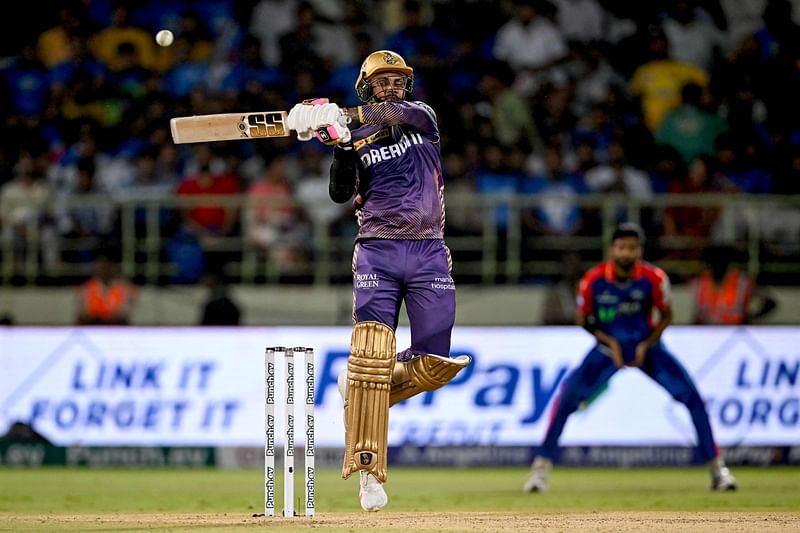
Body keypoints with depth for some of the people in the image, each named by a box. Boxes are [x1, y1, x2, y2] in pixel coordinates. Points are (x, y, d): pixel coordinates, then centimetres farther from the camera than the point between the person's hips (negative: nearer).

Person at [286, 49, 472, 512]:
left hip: (429, 254, 2)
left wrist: (346, 116, -30)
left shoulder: (423, 117, 9)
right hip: (378, 253, -2)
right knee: (372, 354, -16)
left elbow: (404, 113, -15)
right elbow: (341, 194, -6)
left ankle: (361, 389, 24)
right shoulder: (356, 137, 7)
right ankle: (369, 469, -16)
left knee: (436, 364, -3)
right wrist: (341, 144, -23)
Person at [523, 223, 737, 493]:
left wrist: (647, 345, -15)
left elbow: (666, 315, -3)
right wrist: (608, 341, -16)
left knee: (692, 397, -13)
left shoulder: (654, 278, -20)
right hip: (608, 346, 0)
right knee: (567, 397, -15)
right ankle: (541, 466, -2)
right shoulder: (593, 280, -19)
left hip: (646, 346, 0)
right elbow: (583, 319, -3)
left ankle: (717, 467, -1)